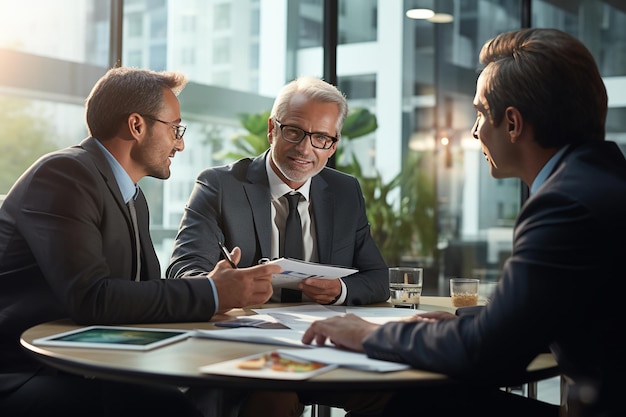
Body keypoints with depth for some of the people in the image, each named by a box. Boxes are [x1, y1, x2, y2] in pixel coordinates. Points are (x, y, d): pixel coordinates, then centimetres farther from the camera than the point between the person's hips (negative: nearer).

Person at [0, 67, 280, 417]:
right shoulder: (63, 175, -14)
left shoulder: (133, 196, 15)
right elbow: (90, 299, -24)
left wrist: (216, 285, -8)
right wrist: (210, 293, -20)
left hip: (83, 371, 9)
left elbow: (146, 289, 10)